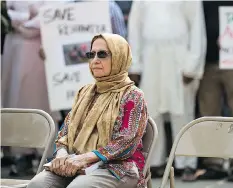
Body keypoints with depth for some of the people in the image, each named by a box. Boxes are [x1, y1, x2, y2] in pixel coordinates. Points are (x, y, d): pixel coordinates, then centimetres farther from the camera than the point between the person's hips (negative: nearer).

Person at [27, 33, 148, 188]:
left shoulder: (133, 96, 3)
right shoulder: (85, 93, 22)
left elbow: (126, 142, -9)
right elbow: (66, 132, 18)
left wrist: (85, 158, -20)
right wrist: (62, 154, -7)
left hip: (117, 168, -5)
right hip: (79, 165, 5)